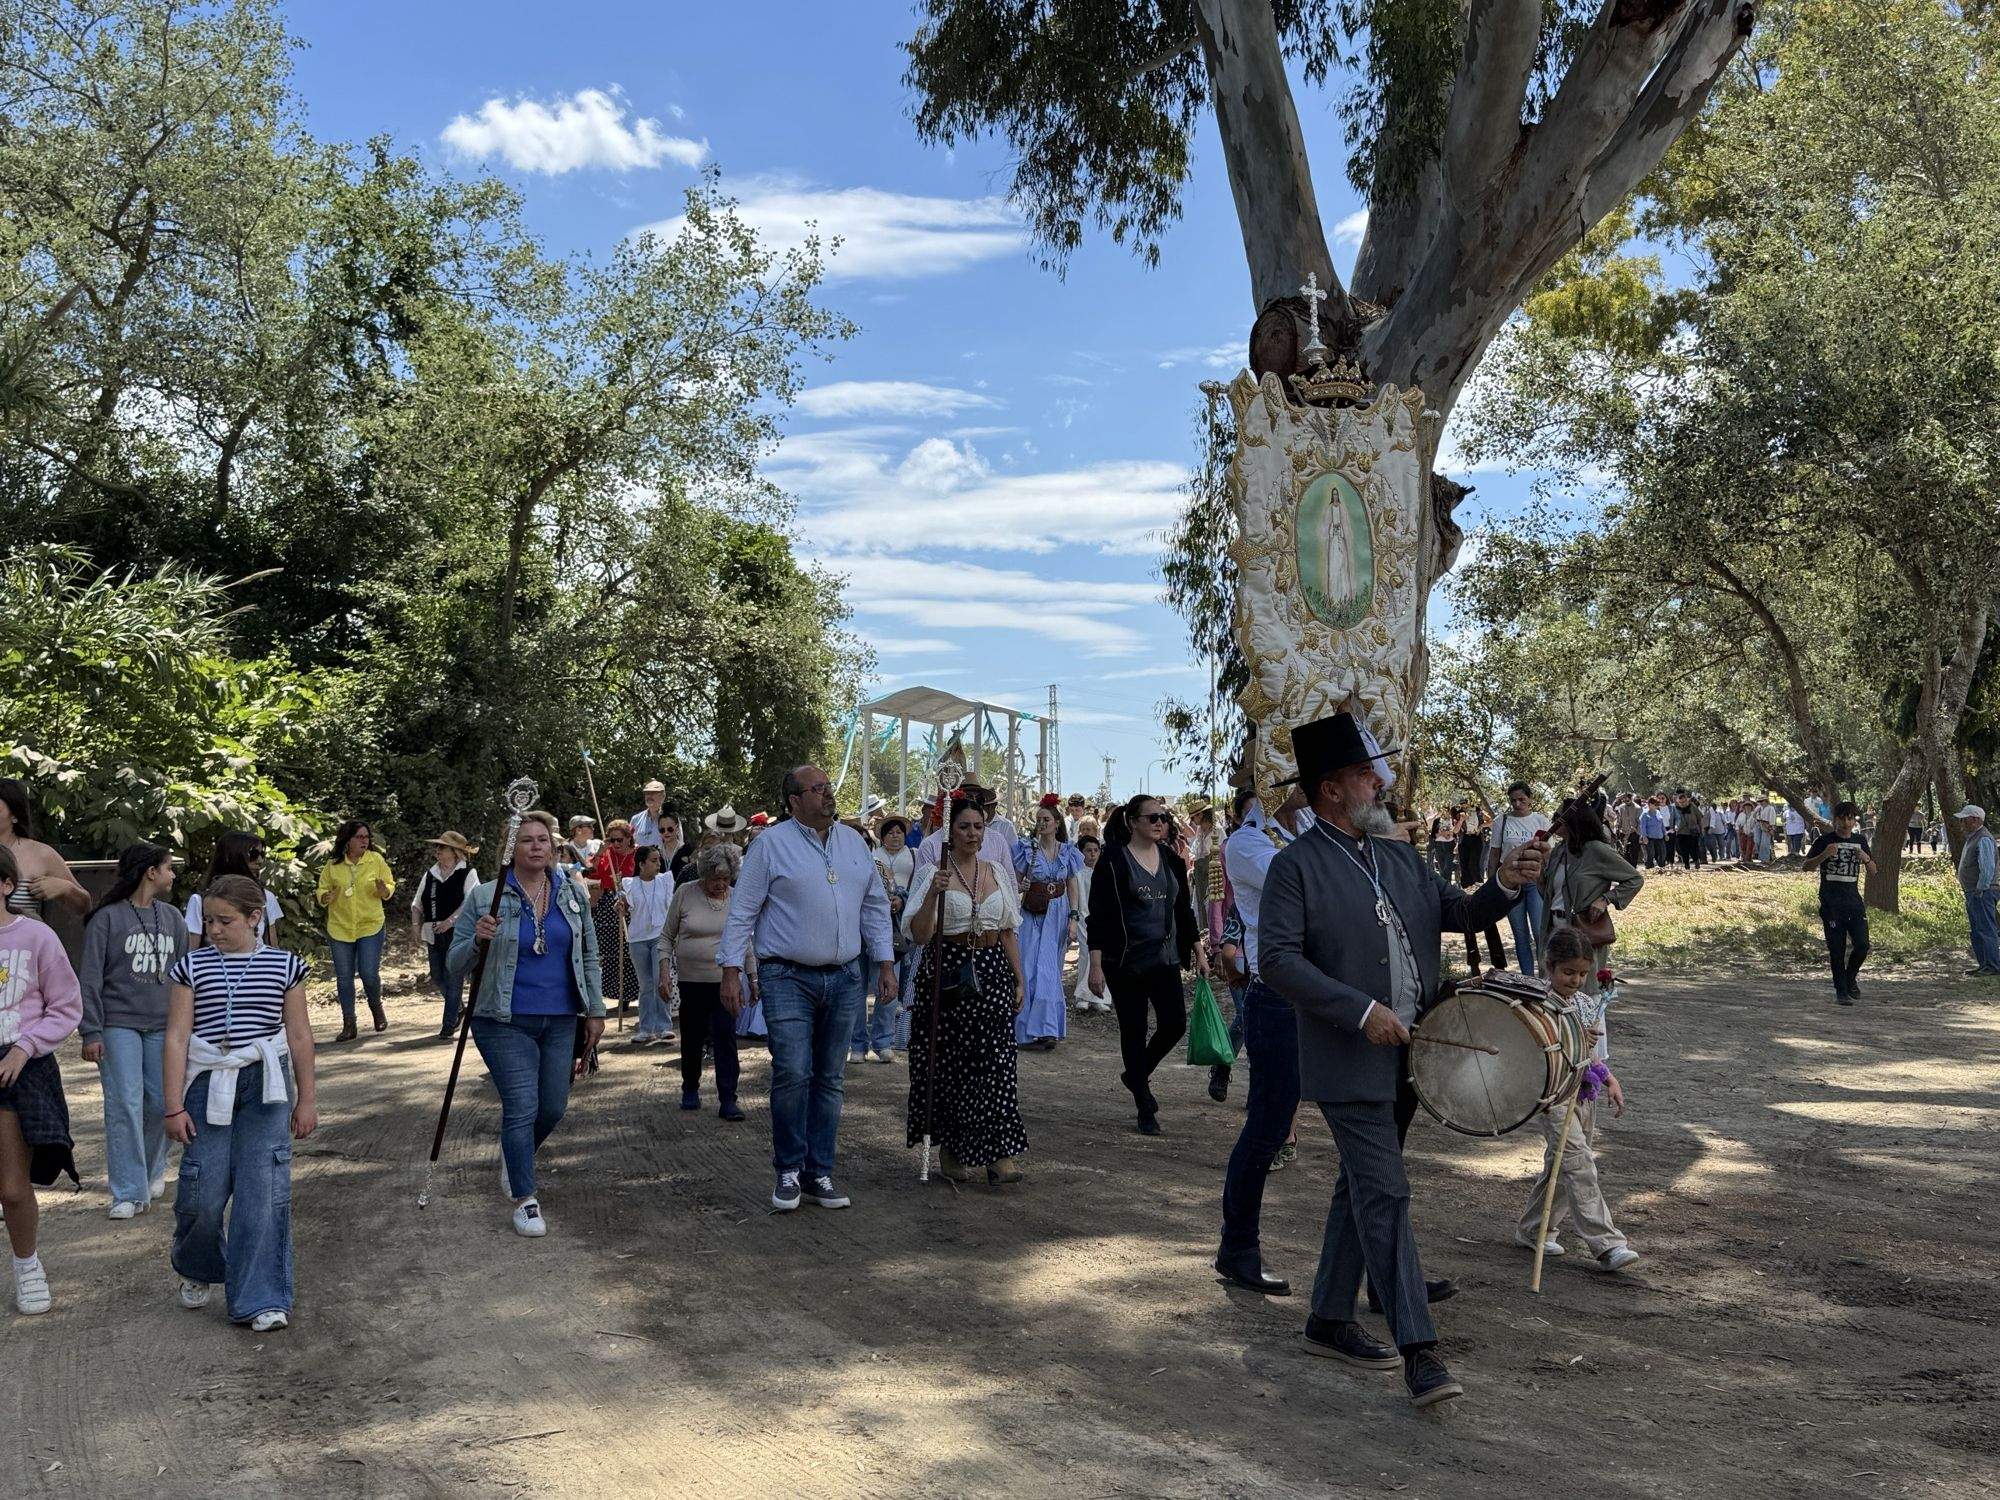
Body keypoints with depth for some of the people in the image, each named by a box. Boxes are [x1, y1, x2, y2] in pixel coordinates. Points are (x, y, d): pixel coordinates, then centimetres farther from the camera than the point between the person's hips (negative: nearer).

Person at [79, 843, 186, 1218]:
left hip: (163, 1026, 4)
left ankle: (153, 1170, 28)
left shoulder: (172, 918, 11)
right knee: (125, 1105, -7)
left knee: (161, 1102, 5)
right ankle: (130, 1192, -1)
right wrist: (91, 1032, -9)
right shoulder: (108, 918, -4)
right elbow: (90, 977, -4)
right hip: (119, 1025, -4)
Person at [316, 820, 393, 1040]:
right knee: (344, 978, 5)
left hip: (371, 926, -2)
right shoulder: (333, 865, 0)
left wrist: (384, 889, -20)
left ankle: (376, 1007, 23)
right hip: (340, 928, 2)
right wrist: (327, 897, -16)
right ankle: (348, 1025, 14)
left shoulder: (376, 860, -2)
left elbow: (390, 886, 3)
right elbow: (322, 889, 7)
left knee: (369, 973, -8)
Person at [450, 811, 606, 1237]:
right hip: (505, 1023, -4)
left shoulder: (573, 893, 5)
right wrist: (478, 940, -23)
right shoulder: (484, 898, -5)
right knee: (522, 1107, -8)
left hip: (560, 1021, 4)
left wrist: (595, 1011, 9)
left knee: (553, 1107, 10)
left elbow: (589, 957, 12)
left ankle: (514, 1158, 40)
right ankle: (524, 1199, 6)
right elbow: (455, 963, -2)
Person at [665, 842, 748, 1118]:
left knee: (726, 1039, -8)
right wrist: (664, 972, -3)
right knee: (691, 1040, 11)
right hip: (691, 981, 0)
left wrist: (753, 978, 11)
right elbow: (667, 935, 3)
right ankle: (690, 1090, 32)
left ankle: (727, 1100, -6)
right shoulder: (685, 893, -3)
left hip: (726, 981, 0)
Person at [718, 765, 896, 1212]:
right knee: (792, 1074, -12)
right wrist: (731, 971, -9)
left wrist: (885, 962, 11)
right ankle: (788, 1171, 5)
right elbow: (742, 911, -4)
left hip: (843, 978, 5)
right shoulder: (771, 844, -3)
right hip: (788, 978, -5)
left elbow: (875, 905, 17)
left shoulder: (853, 841, 12)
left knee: (830, 1079, 8)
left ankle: (819, 1173, 17)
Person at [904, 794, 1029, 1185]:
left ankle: (999, 1154, -6)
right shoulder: (932, 873, -3)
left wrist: (1019, 978, 10)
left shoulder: (999, 873, 11)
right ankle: (949, 1149, 18)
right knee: (948, 1062, 3)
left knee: (995, 1061, -5)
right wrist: (933, 893, -24)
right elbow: (918, 934, -10)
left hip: (991, 972, 3)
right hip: (947, 973, -3)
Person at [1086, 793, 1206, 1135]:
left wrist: (1197, 950, 13)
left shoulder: (1171, 860, 8)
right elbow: (1098, 915, -9)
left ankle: (1136, 1074, 27)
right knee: (1134, 1031, 2)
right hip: (1125, 962, -5)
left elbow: (1184, 909, 17)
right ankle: (1145, 1108, 15)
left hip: (1166, 958, 5)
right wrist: (1096, 966, -13)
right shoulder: (1113, 861, -8)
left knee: (1174, 1023, -2)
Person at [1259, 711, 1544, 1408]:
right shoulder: (1295, 866, -9)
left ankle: (1329, 1320, 27)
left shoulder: (1399, 855, 13)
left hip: (1406, 1057, 8)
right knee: (1385, 1194, -10)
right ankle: (1418, 1350, -7)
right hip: (1348, 1062, -7)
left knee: (1362, 1190, 15)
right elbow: (1277, 959, -18)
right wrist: (1363, 1012, -23)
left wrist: (1505, 885, -10)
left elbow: (1460, 913, 12)